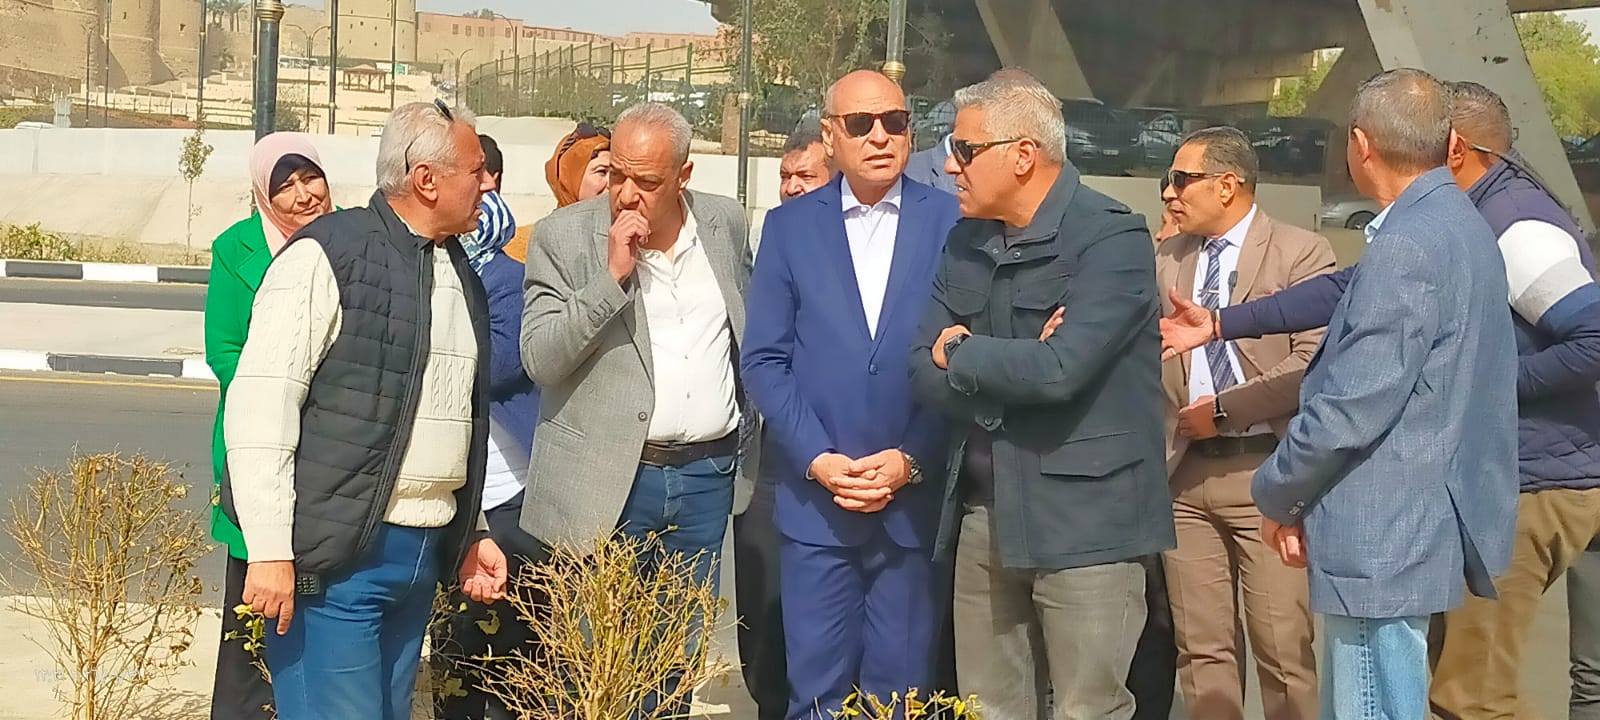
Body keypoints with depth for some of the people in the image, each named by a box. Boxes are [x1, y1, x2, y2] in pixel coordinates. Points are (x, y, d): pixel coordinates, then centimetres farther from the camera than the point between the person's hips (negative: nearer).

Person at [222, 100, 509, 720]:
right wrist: (270, 550, -18)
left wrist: (472, 531, 21)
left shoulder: (459, 271, 15)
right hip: (336, 554, -7)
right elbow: (259, 404, -14)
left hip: (422, 553, 8)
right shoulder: (329, 257, -9)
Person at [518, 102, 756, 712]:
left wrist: (749, 443, 16)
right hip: (606, 486, -3)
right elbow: (539, 359, -14)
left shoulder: (726, 223, 6)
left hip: (708, 475, 4)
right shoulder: (565, 236, -6)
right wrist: (612, 276, -21)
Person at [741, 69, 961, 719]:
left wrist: (912, 461, -9)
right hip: (815, 499, 1)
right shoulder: (789, 226, 5)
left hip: (916, 501, -1)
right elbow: (764, 359, 2)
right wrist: (818, 460, -9)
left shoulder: (952, 222, 1)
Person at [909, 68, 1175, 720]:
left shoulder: (1113, 239, -11)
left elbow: (1061, 369, -24)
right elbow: (924, 373, 5)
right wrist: (1012, 371, -13)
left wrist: (961, 353, -8)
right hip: (983, 515, 7)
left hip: (1083, 518, -7)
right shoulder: (965, 244, 11)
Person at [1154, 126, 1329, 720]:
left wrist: (1224, 410, -12)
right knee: (1202, 649, 10)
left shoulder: (1301, 253, -3)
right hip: (1185, 472, 5)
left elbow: (1313, 365, -13)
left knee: (1283, 649, -2)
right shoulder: (1165, 260, 13)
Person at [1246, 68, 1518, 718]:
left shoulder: (1408, 243, -19)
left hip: (1383, 537, -10)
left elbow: (1353, 407, -22)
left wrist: (1276, 494, -7)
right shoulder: (1457, 225, 13)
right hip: (1408, 527, 10)